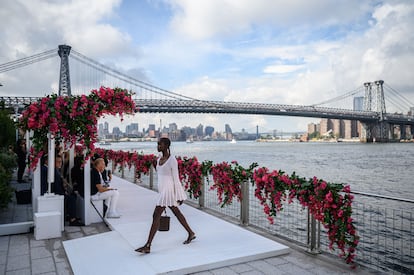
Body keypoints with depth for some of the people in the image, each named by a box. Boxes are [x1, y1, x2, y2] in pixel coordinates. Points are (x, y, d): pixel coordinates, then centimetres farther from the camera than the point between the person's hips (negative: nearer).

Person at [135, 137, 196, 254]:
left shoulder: (172, 160, -15)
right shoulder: (159, 160, 10)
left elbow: (176, 178, -13)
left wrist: (179, 196, -11)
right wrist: (161, 191, 20)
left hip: (168, 190, -9)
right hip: (162, 190, 9)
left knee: (156, 216, -7)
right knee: (177, 213, 18)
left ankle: (147, 246, 0)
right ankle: (191, 233, 33)